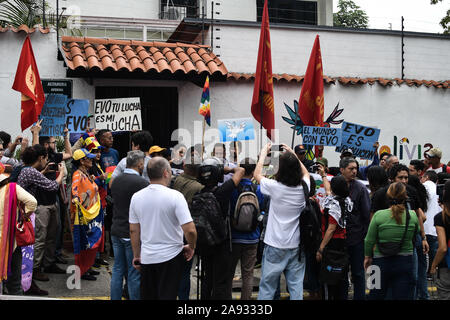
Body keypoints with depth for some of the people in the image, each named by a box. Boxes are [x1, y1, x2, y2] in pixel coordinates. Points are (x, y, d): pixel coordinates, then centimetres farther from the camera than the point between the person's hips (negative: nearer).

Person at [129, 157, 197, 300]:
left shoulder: (136, 197, -2)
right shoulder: (175, 196, -15)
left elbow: (133, 231, 5)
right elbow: (190, 230, -19)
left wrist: (136, 256, 16)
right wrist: (191, 247, 0)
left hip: (146, 257, 4)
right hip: (171, 256, -4)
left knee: (147, 295, 16)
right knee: (167, 295, 6)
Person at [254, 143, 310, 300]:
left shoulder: (275, 187, -16)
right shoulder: (303, 187, -6)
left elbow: (257, 174, 4)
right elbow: (306, 173, 19)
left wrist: (263, 153, 16)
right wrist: (293, 154, 22)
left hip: (275, 246, -3)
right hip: (296, 245, 3)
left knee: (267, 287, 5)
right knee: (296, 285, 9)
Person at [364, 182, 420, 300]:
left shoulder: (378, 215, -12)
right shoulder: (412, 216, -7)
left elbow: (369, 240, -5)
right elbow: (415, 238, 8)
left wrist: (367, 257, 10)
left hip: (381, 262, 0)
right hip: (405, 262, 0)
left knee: (376, 295, 16)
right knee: (404, 296, 5)